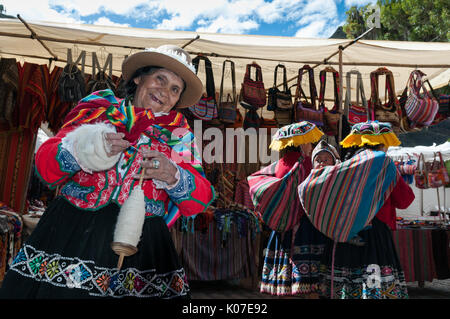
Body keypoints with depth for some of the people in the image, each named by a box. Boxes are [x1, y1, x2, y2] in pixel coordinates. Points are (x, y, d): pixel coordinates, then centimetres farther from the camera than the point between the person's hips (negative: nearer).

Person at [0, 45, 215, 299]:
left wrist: (172, 176, -20)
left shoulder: (179, 134, 8)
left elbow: (201, 198, 0)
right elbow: (45, 162, 1)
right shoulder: (99, 108, 8)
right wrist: (80, 148, -19)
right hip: (70, 233, 1)